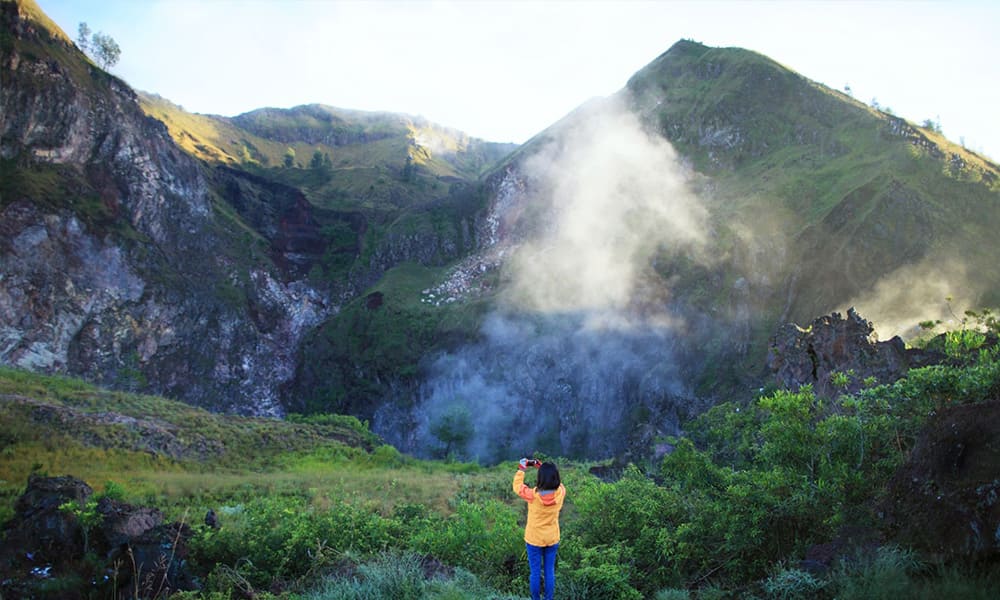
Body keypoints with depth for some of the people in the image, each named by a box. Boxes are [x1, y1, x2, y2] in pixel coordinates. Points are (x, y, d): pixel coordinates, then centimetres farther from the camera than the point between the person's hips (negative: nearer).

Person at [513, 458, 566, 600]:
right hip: (552, 539, 2)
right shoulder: (560, 493, -19)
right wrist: (543, 467, 4)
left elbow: (517, 487, -8)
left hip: (534, 540, -2)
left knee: (535, 572, 12)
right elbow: (556, 482, 4)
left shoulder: (533, 495, -26)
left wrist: (521, 468, 1)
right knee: (550, 571, 16)